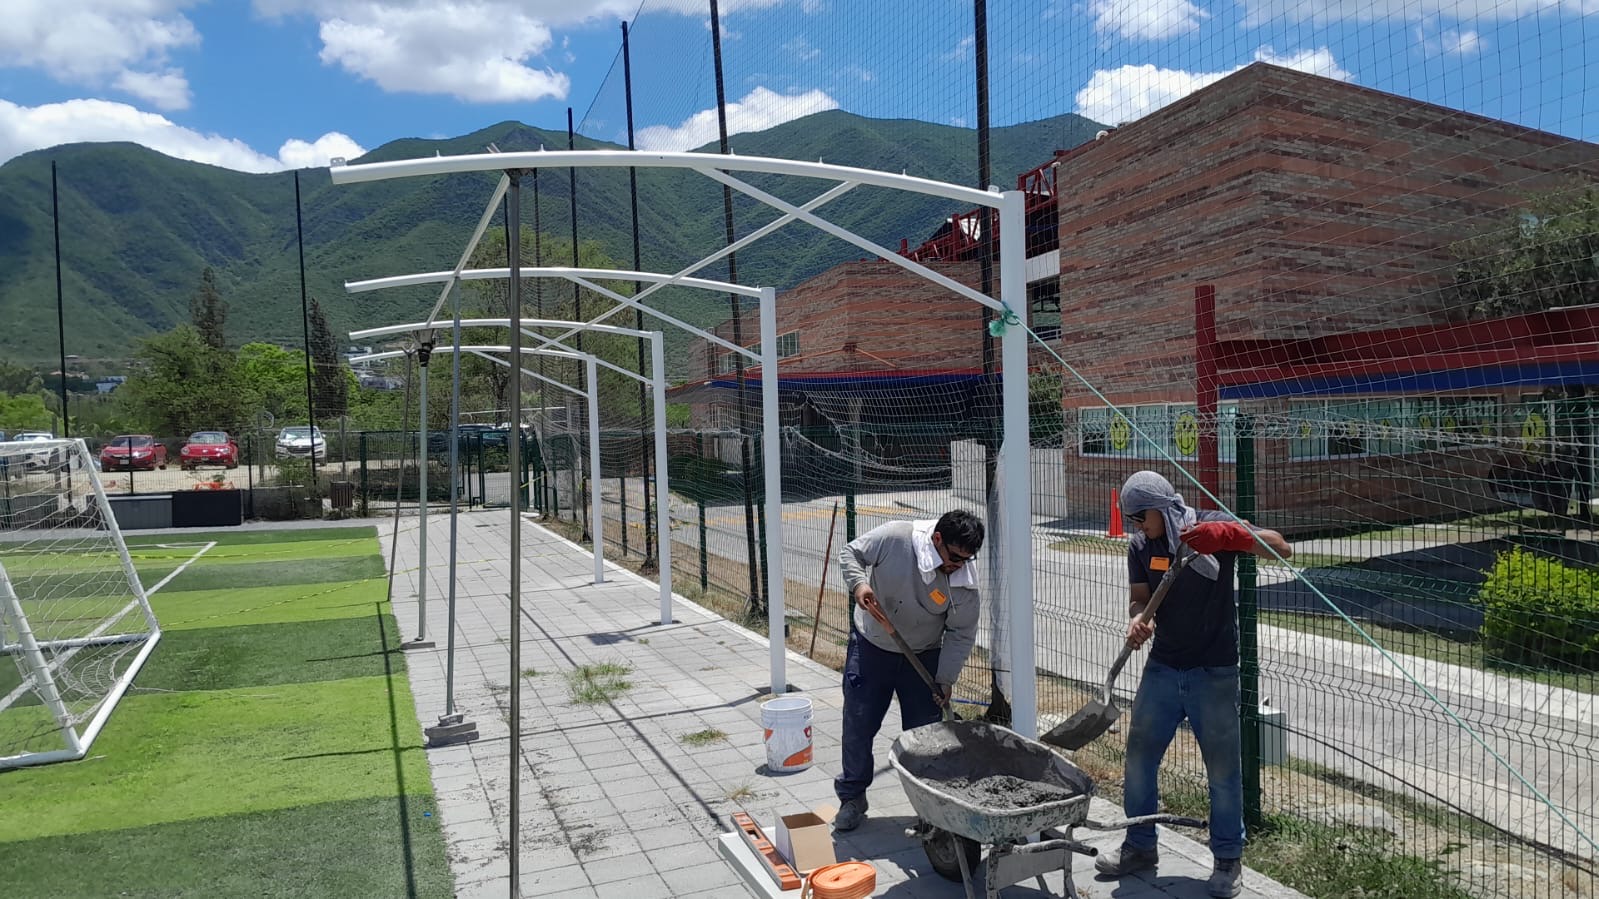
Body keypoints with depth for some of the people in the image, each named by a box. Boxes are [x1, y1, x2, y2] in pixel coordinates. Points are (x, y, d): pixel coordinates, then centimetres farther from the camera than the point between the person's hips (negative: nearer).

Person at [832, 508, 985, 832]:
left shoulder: (965, 580, -18)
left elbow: (961, 635, -9)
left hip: (923, 656, 1)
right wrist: (858, 584, -29)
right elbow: (849, 553, -11)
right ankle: (852, 797, 20)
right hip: (871, 647, -1)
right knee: (858, 723, 3)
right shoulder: (894, 538, -25)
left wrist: (945, 678, -14)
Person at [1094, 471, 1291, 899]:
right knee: (1139, 755, 8)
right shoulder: (1140, 546, 0)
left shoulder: (1215, 529, -12)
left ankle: (1228, 859, 24)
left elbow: (1282, 549, -17)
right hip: (1162, 667, 4)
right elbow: (1140, 598, -2)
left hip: (1214, 671, -4)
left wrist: (1231, 533, -35)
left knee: (1223, 767, 5)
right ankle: (1140, 846, 26)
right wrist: (1139, 621, -26)